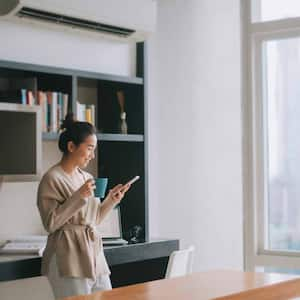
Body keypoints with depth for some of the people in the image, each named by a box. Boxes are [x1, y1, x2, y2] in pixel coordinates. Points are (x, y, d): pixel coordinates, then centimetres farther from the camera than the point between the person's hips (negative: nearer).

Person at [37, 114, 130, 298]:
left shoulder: (86, 177, 13)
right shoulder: (52, 179, -8)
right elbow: (50, 223, -14)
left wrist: (112, 199, 4)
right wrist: (79, 197, -19)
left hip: (94, 254, 7)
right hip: (69, 258, -7)